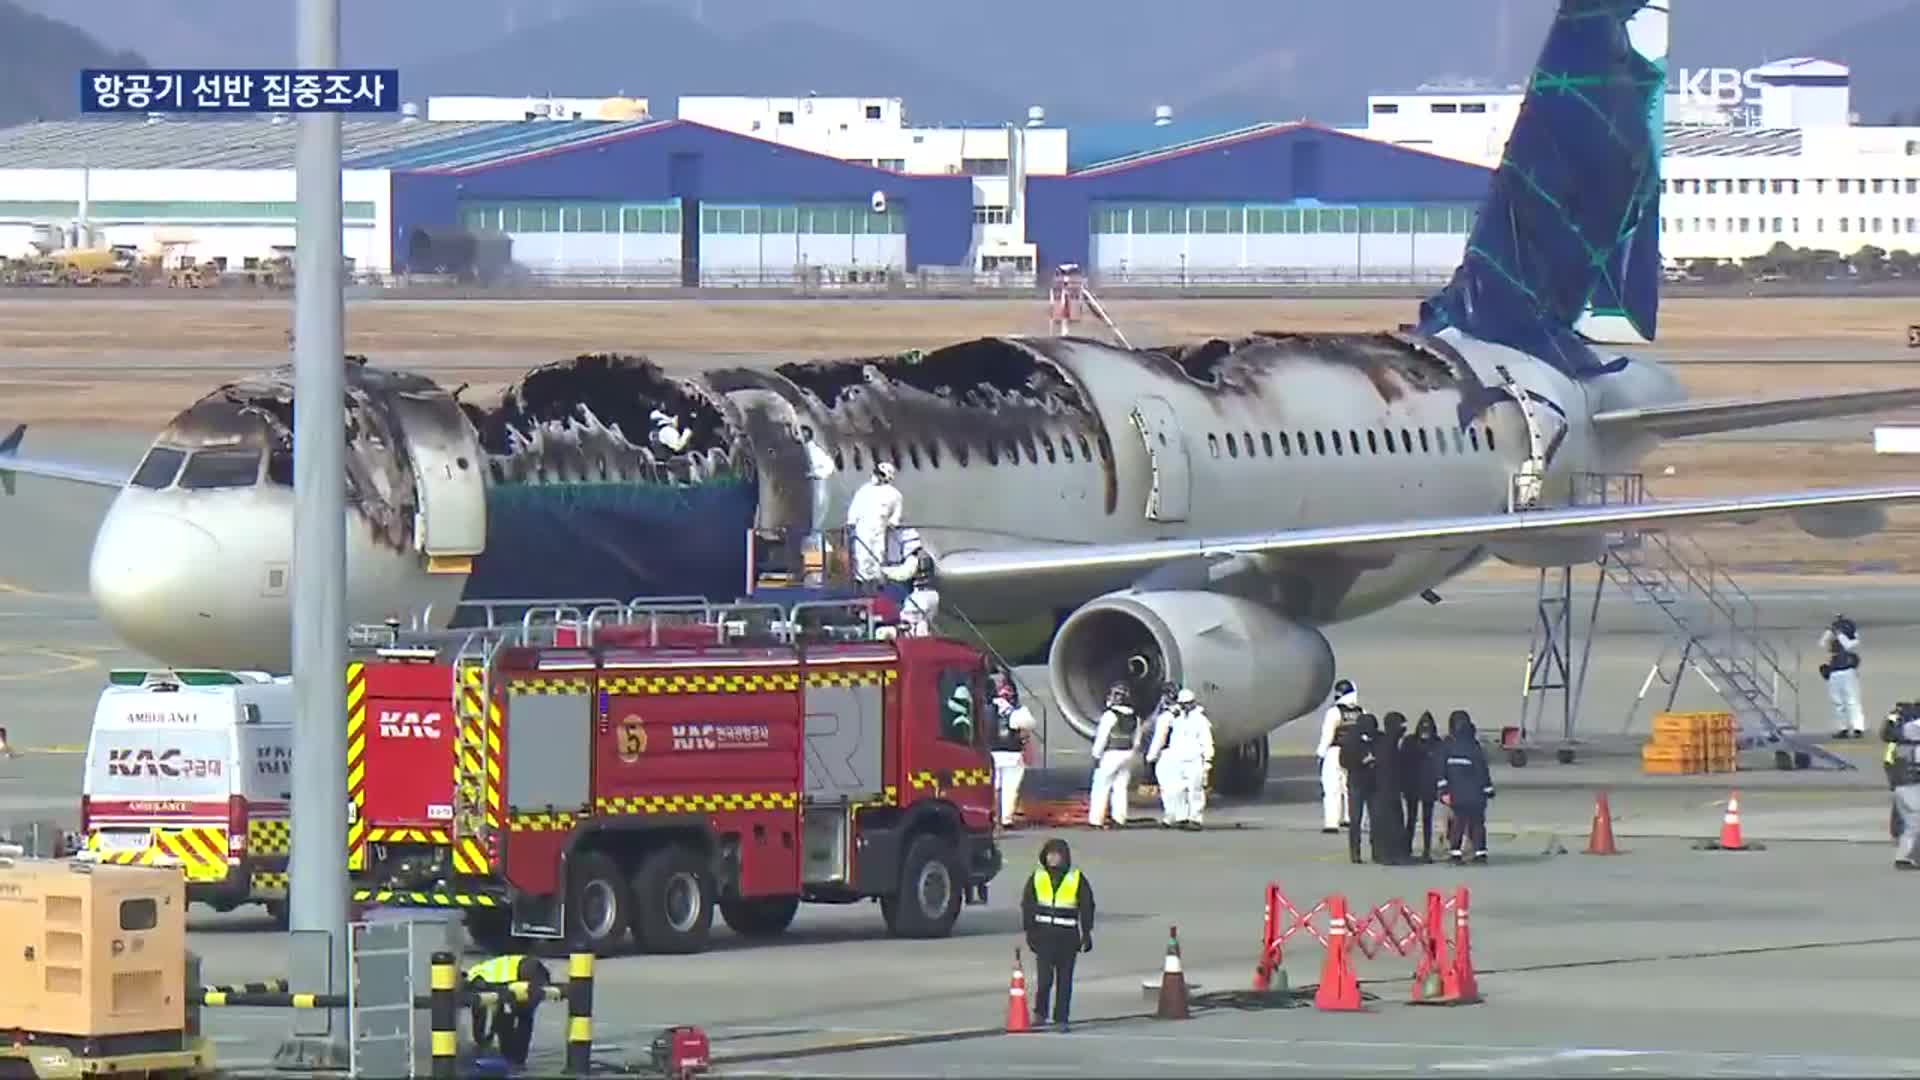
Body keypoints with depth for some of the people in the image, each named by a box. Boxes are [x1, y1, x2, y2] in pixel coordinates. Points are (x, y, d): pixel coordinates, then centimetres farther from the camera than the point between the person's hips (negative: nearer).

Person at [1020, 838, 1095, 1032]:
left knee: (1064, 979, 3)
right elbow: (1027, 905, 9)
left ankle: (1061, 1018, 11)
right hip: (1044, 934, 0)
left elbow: (1087, 907, 6)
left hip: (1068, 935, 0)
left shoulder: (1077, 879, 3)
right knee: (1044, 976, -10)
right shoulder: (1037, 878, 7)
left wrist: (1086, 934, 1)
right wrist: (1030, 931, 2)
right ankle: (1040, 1012, 9)